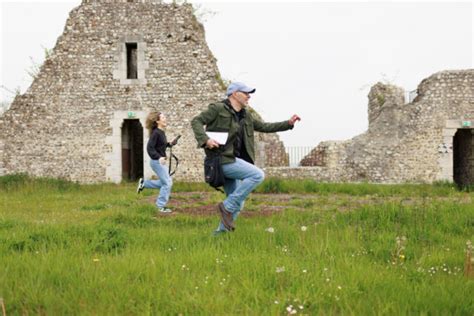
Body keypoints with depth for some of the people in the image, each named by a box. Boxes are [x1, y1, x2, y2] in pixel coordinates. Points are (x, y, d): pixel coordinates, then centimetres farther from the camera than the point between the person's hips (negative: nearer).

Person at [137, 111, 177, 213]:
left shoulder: (162, 132, 9)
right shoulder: (156, 133, -18)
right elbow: (150, 148, -23)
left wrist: (170, 144, 10)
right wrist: (158, 157, -32)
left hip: (160, 161, 9)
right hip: (157, 162, -9)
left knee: (164, 183, 18)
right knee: (167, 183, -6)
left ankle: (144, 183, 25)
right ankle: (161, 207, 3)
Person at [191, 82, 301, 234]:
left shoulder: (246, 115, 17)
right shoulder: (218, 108, -5)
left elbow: (265, 127, 21)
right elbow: (196, 121, -8)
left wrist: (288, 123, 11)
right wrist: (205, 140, -24)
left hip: (232, 160, 9)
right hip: (222, 159, -9)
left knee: (237, 204, 10)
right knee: (257, 175, -21)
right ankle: (226, 206, -14)